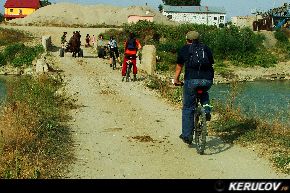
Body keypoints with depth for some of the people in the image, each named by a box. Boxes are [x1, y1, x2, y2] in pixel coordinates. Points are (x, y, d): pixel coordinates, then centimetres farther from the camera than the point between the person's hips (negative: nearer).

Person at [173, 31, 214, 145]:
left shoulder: (184, 49, 16)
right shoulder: (206, 48, 20)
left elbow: (179, 67, 24)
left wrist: (176, 80, 38)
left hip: (191, 80, -2)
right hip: (207, 81, 2)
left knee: (188, 108, 9)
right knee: (204, 93, 37)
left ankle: (187, 135, 9)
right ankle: (206, 109, 10)